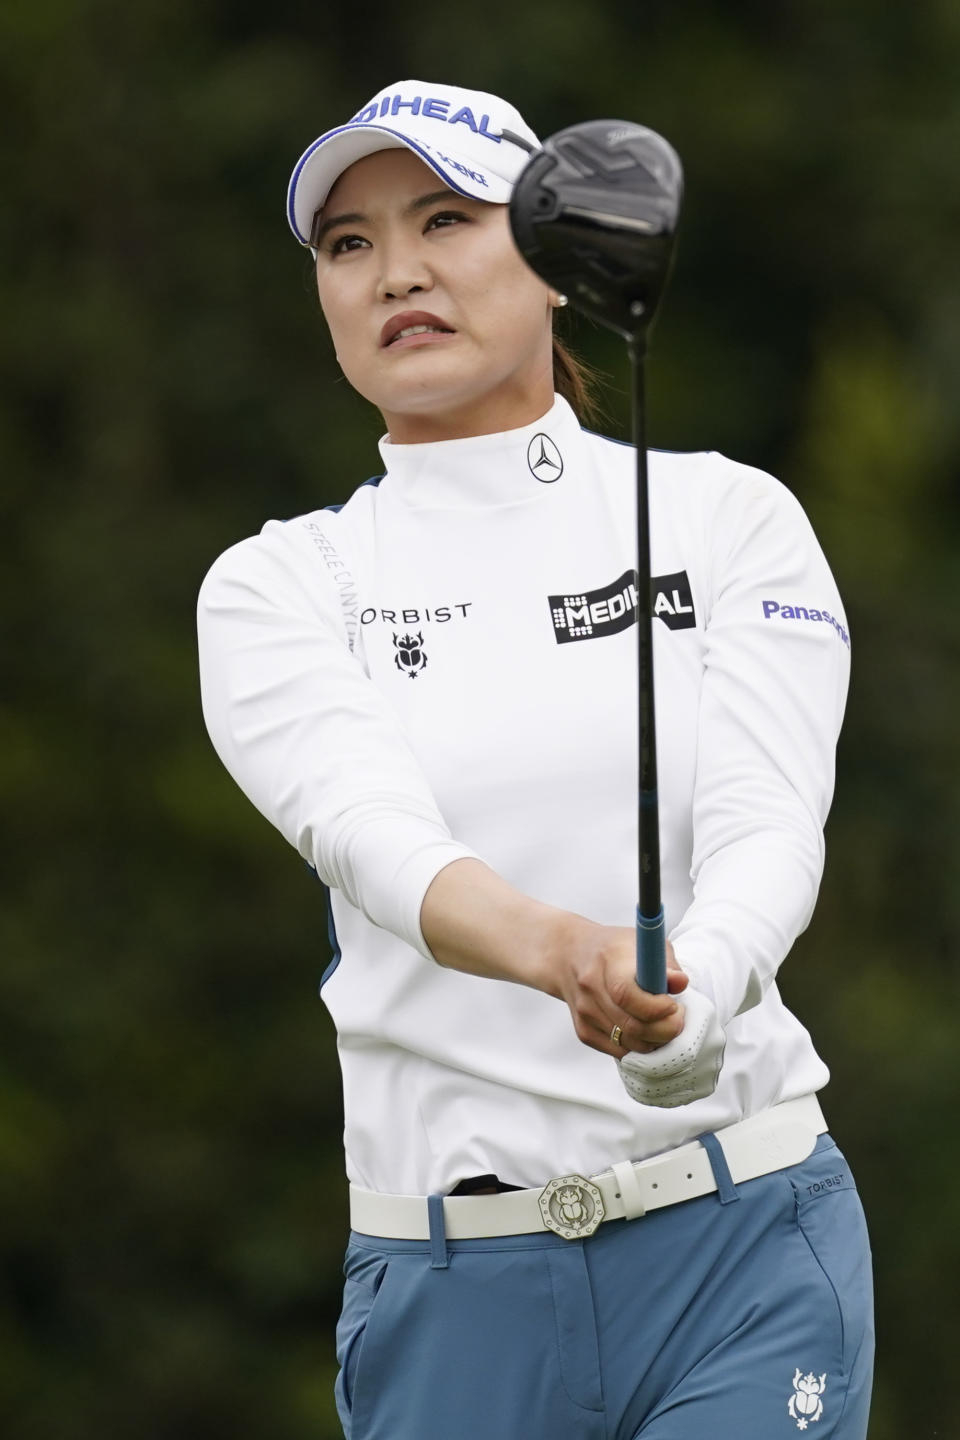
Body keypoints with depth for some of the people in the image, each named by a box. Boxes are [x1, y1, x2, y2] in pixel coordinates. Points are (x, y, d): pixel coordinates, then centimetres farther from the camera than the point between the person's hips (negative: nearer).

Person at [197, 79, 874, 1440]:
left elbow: (769, 828, -10)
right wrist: (562, 953, -36)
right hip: (445, 1291, 2)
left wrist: (691, 986, -33)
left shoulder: (728, 517, 5)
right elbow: (378, 838, -14)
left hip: (743, 1241, -1)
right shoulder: (274, 588, 5)